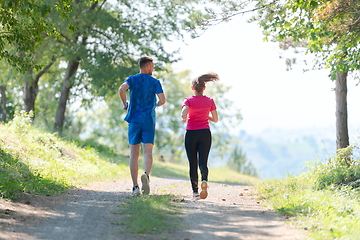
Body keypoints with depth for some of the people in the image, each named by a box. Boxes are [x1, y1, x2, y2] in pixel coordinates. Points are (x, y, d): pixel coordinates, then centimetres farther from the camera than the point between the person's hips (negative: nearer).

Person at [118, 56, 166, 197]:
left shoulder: (132, 79, 5)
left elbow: (122, 89, -16)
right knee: (148, 152, -2)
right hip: (149, 120, -1)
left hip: (134, 119, 1)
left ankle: (135, 187, -1)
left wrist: (124, 104, 0)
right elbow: (163, 100, -4)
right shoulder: (155, 82, 5)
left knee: (134, 154, 4)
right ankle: (146, 174, -32)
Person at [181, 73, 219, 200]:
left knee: (192, 164, 7)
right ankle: (204, 180, -30)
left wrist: (184, 119, 0)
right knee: (203, 162, 1)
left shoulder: (189, 101, -6)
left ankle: (195, 192, 6)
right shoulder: (210, 101, 1)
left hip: (191, 134, -1)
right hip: (205, 133, 1)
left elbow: (183, 114, -23)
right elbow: (215, 119, 4)